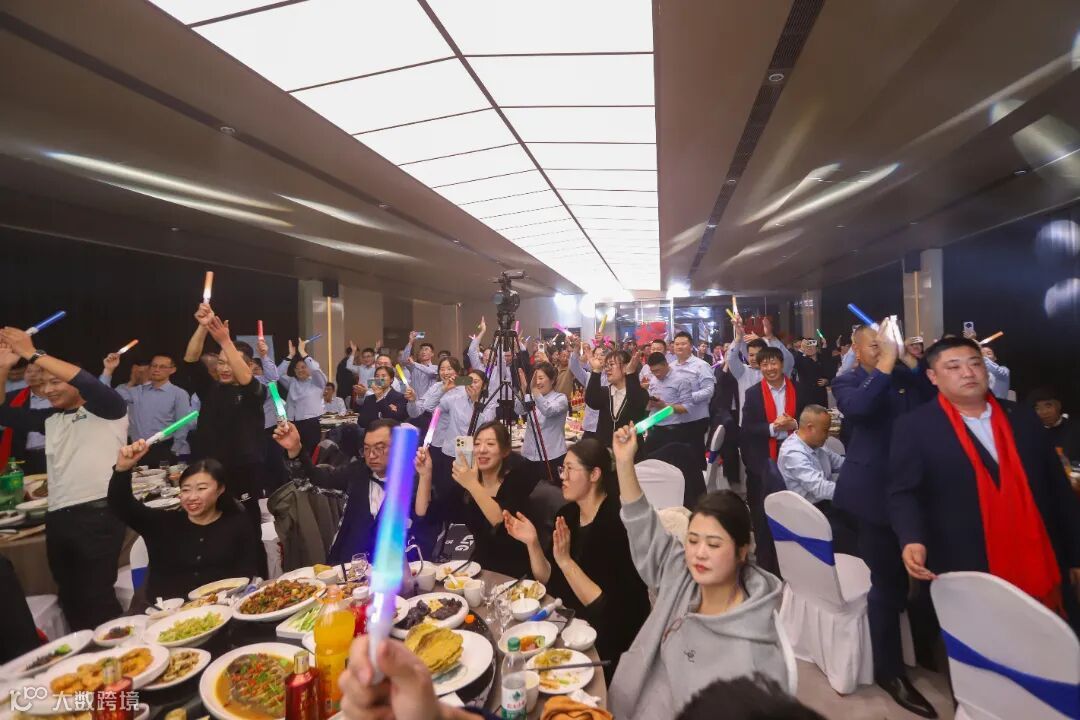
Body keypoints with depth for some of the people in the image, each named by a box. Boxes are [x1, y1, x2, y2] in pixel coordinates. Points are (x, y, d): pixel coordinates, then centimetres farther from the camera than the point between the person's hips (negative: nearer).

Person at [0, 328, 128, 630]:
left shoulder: (105, 409, 0)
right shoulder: (49, 419, 19)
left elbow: (89, 383, -19)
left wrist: (33, 355, -16)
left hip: (98, 513, -7)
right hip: (58, 517, 7)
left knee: (97, 594, -7)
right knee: (69, 595, 14)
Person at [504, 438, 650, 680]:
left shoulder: (617, 523, -23)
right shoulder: (567, 514, -1)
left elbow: (605, 607, -23)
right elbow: (548, 581, 3)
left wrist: (565, 560, -30)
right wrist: (532, 543, -12)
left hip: (609, 640, -6)